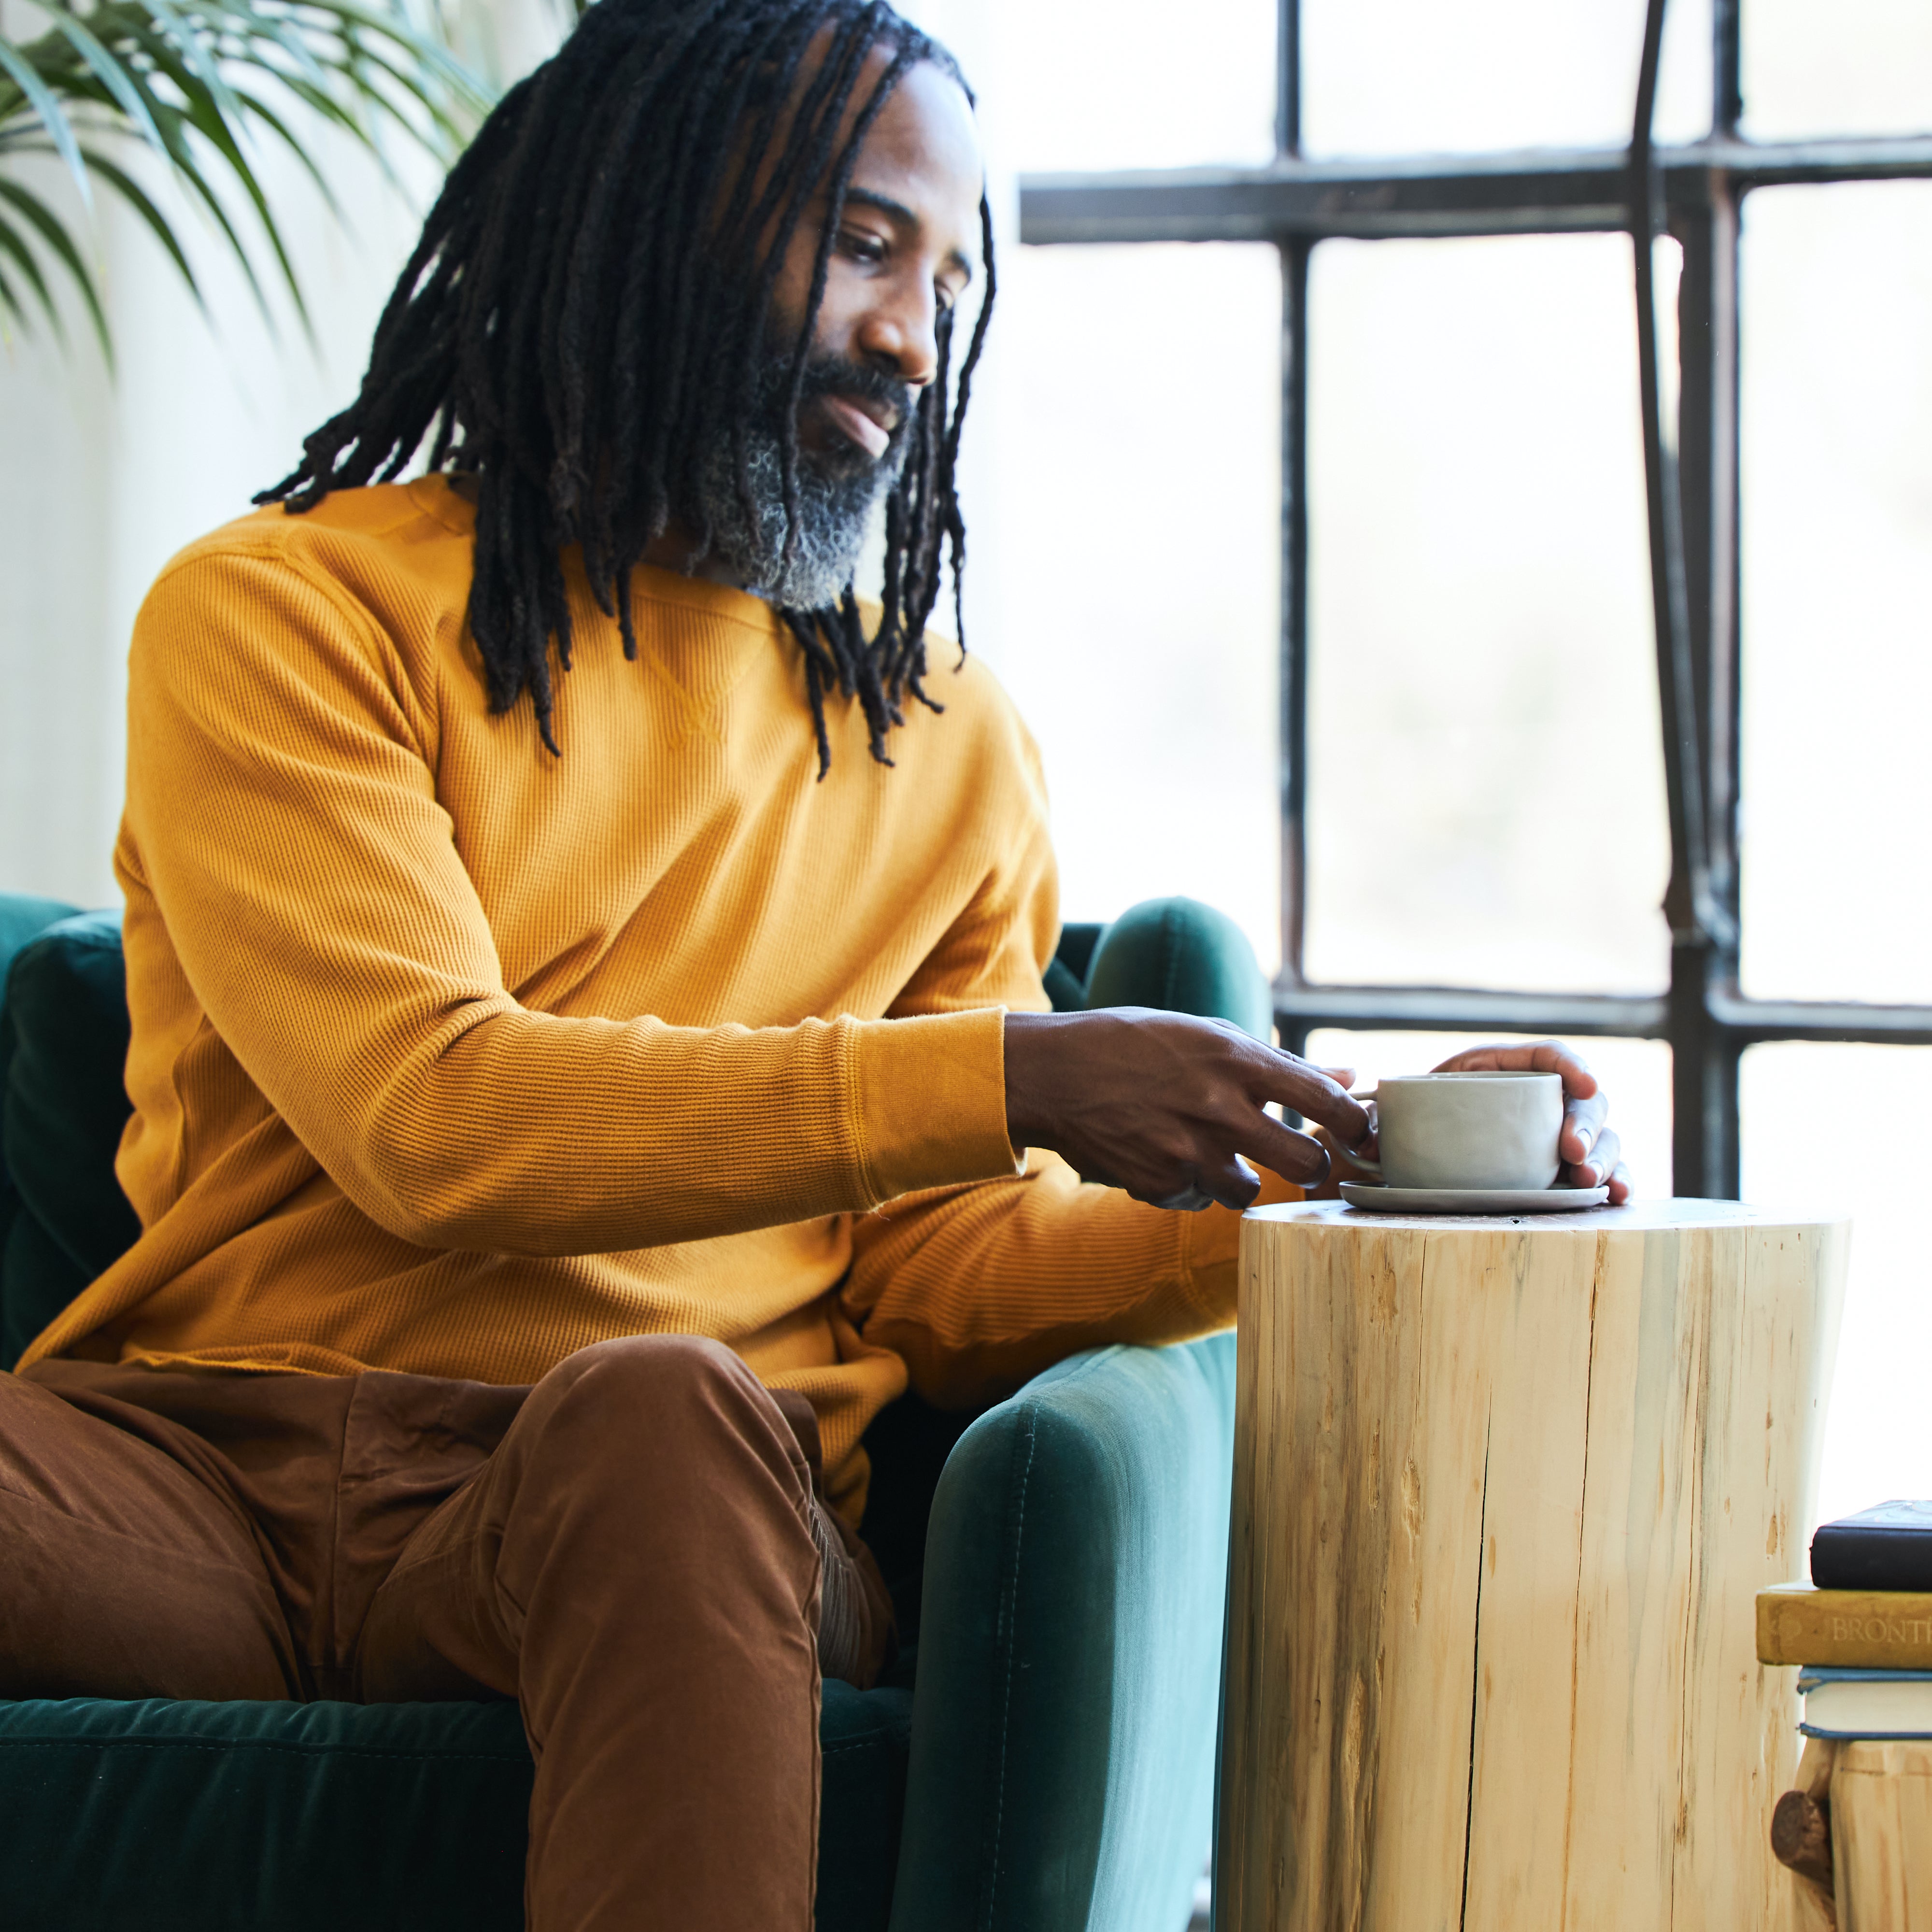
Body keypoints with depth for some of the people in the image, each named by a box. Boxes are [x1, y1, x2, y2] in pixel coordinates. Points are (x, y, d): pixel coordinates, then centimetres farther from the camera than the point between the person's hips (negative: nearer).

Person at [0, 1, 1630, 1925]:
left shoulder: (952, 752, 22)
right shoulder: (283, 614, 7)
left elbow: (936, 1275, 17)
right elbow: (425, 1119, -8)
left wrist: (1302, 1191, -1)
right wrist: (1007, 1080, -14)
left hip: (672, 1482, 3)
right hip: (197, 1455, -2)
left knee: (662, 1409, -37)